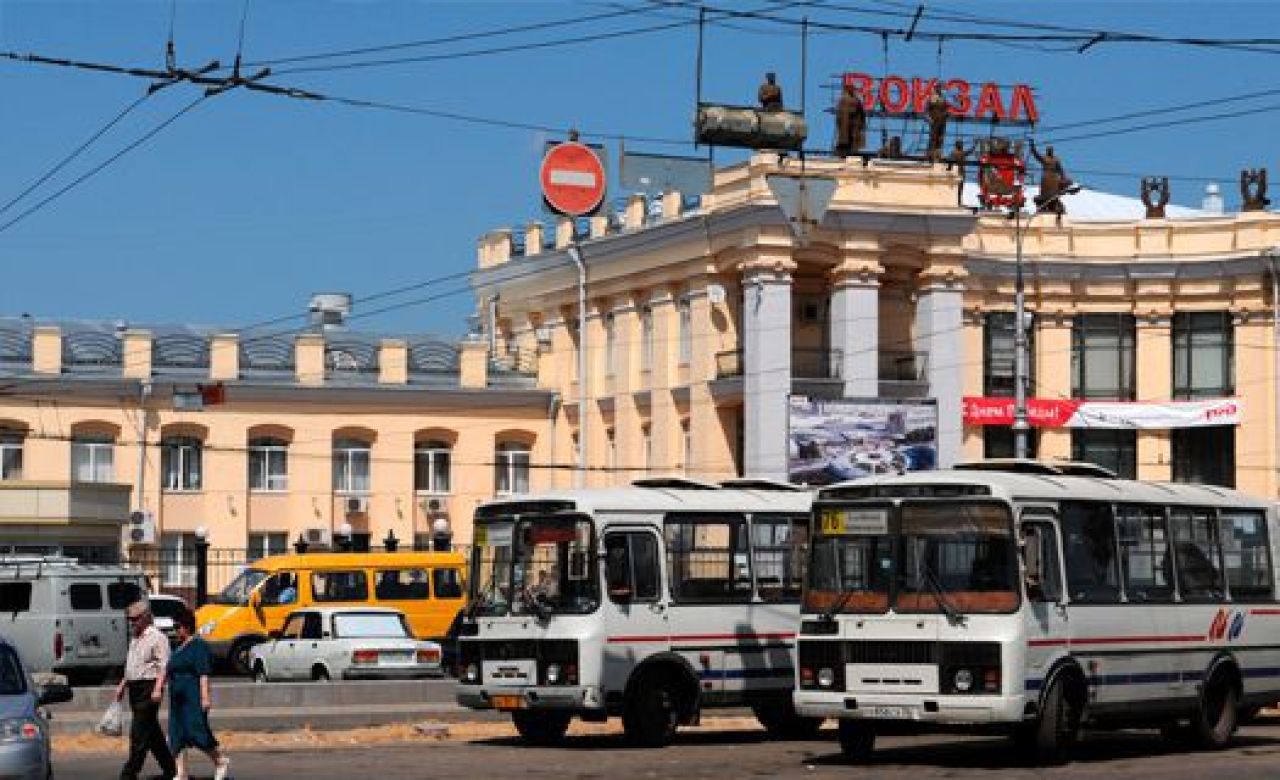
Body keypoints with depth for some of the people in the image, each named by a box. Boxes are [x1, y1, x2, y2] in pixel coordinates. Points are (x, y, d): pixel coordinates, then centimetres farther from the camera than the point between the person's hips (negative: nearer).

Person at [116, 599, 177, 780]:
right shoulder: (135, 639, 19)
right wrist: (123, 685, 22)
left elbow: (163, 667, -16)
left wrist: (157, 689, -25)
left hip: (148, 688, -9)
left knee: (139, 733, -9)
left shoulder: (157, 638, -9)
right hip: (135, 689, 9)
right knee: (152, 732, 12)